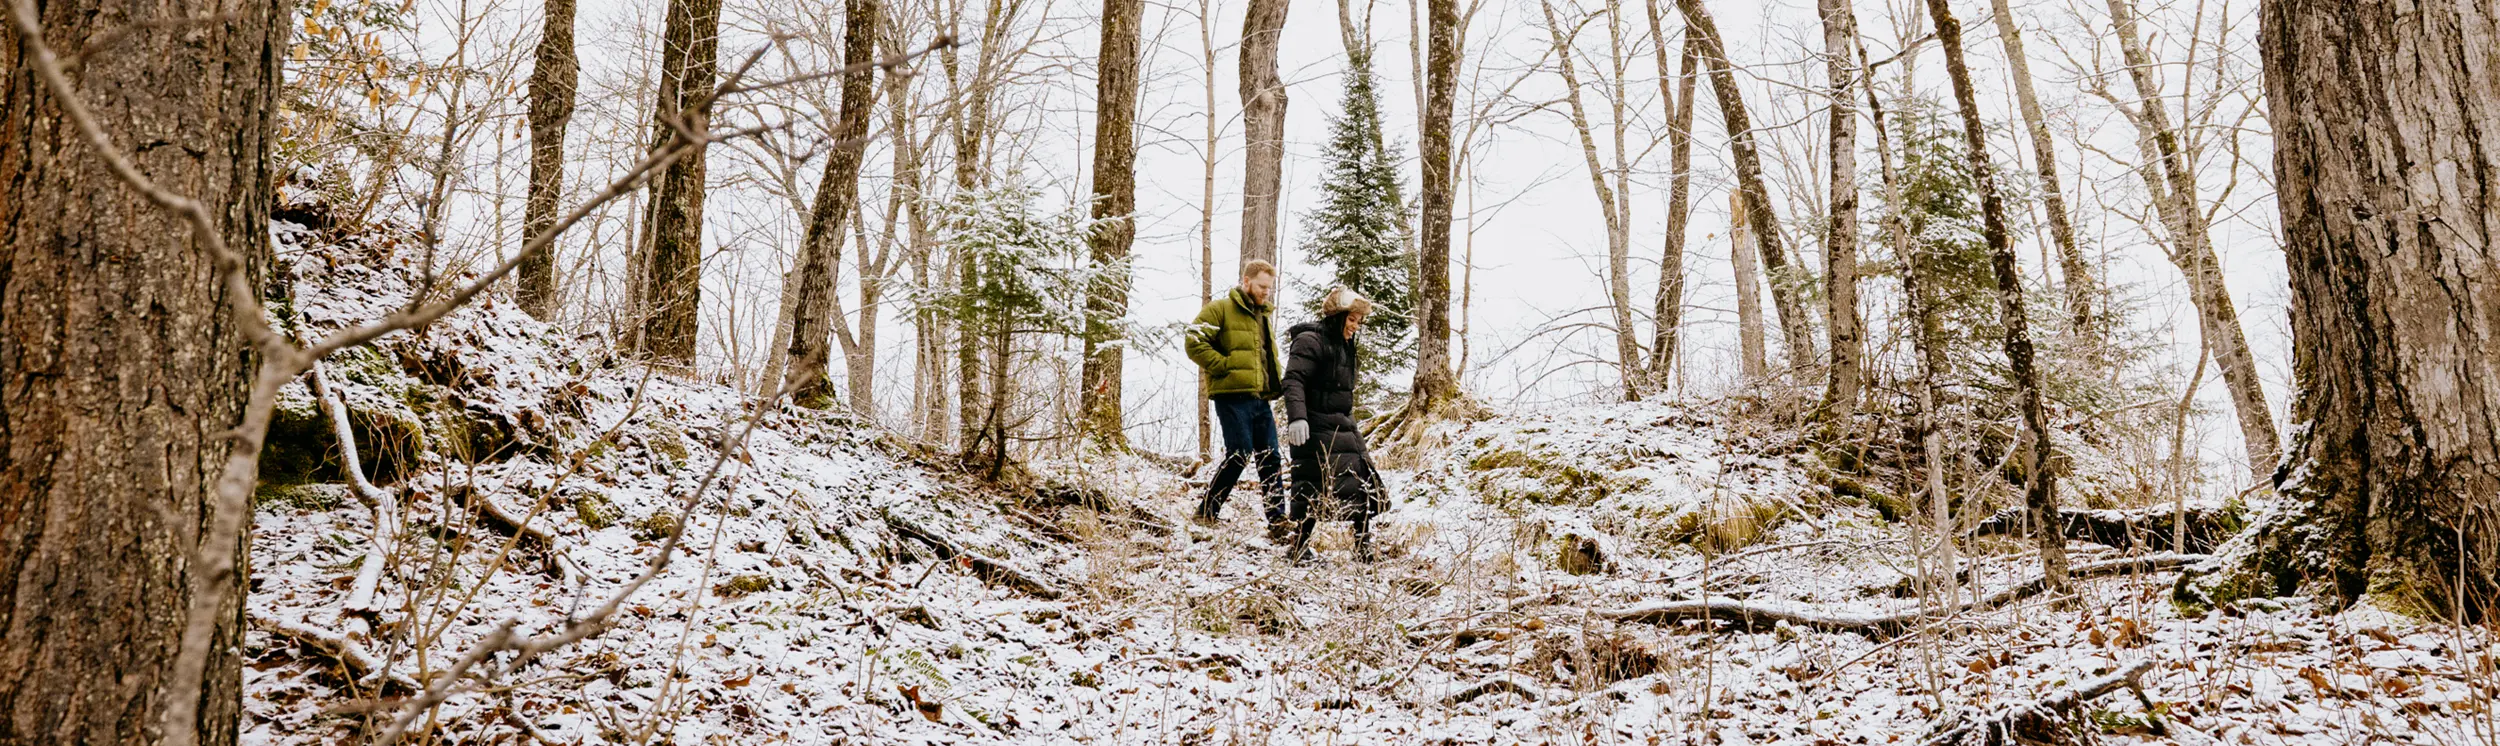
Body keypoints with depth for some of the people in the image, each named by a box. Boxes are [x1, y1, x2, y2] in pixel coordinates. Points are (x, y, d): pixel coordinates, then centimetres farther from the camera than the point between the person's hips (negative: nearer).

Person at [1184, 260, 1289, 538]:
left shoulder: (1263, 316, 24)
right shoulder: (1220, 309, -2)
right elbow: (1194, 341, -13)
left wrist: (1278, 384, 17)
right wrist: (1225, 366, -16)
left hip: (1261, 398, 8)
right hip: (1232, 396, -8)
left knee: (1271, 459, 4)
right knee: (1240, 453, -13)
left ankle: (1278, 523, 6)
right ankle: (1206, 513, -1)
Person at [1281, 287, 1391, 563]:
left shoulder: (1344, 346, 17)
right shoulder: (1310, 341, -11)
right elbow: (1293, 380, -22)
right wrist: (1296, 417, -34)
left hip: (1343, 426, 9)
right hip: (1315, 430, -9)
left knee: (1364, 483, 6)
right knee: (1315, 489, -8)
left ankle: (1363, 547, 12)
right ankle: (1299, 547, 3)